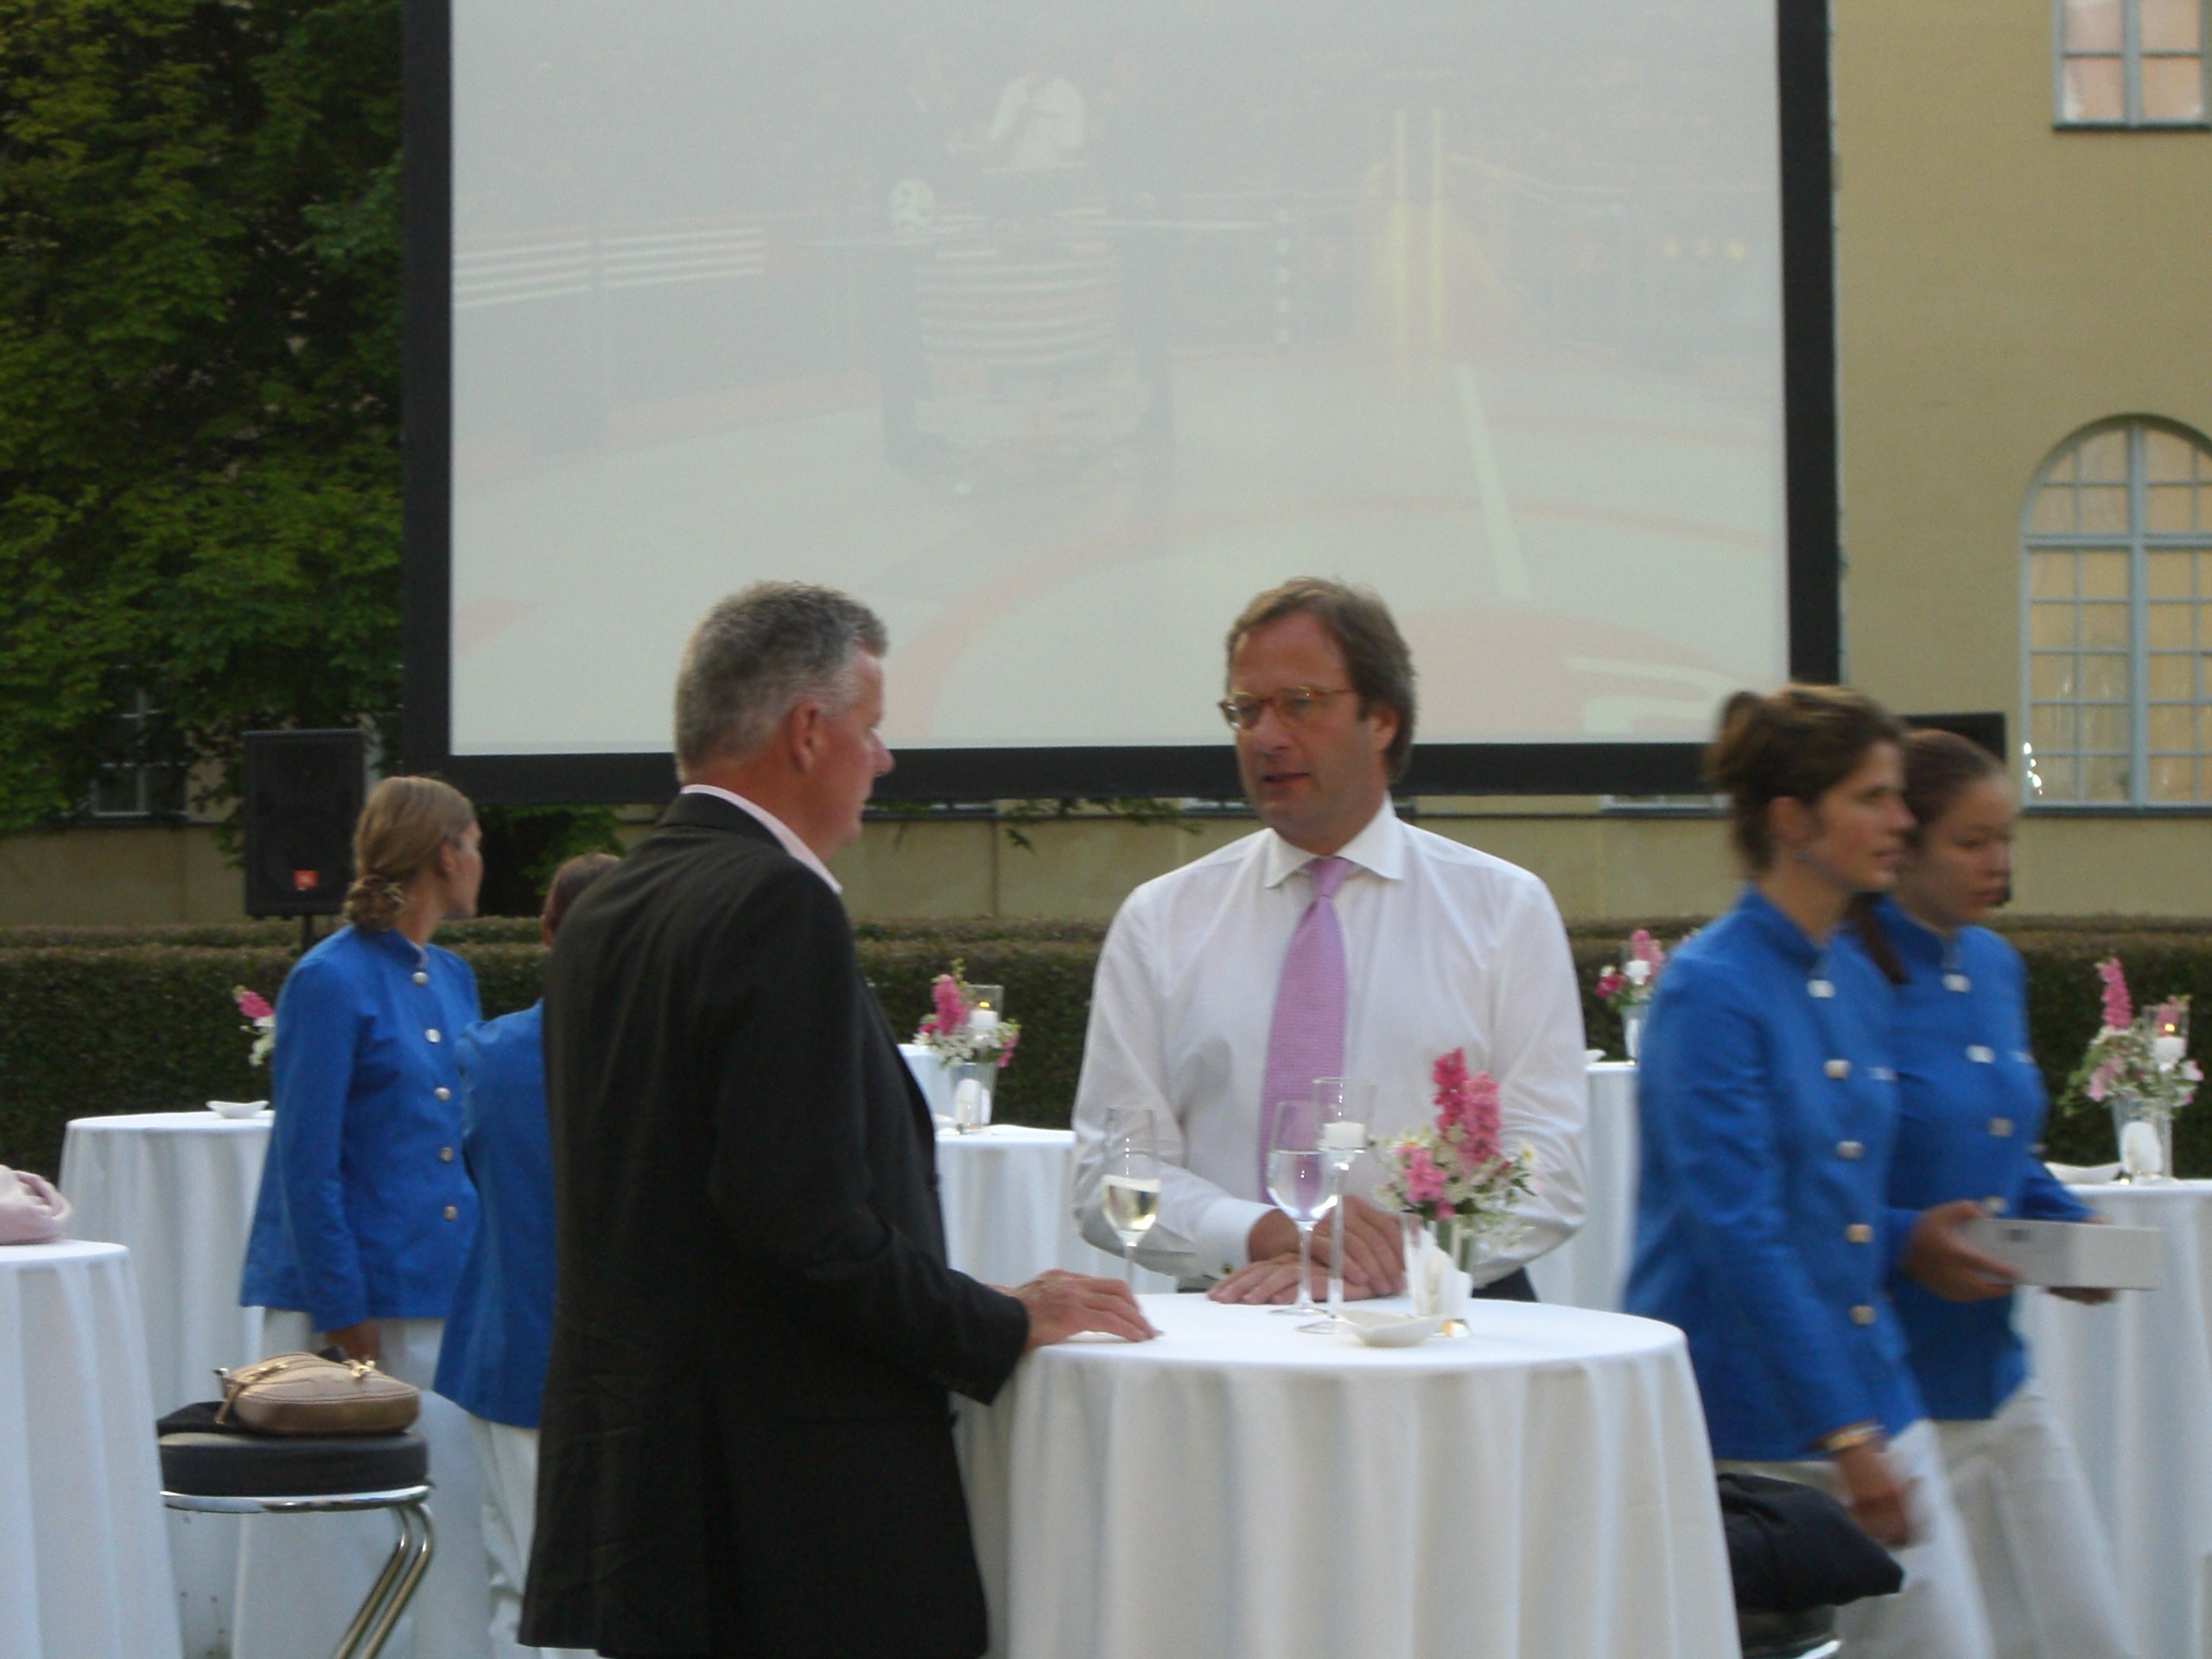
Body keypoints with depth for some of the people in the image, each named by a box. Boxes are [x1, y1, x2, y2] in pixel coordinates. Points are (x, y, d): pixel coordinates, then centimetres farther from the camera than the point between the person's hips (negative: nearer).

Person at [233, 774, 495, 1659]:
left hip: (445, 1295, 7)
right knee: (342, 1535, -2)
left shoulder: (453, 979, 12)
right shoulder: (331, 981, -11)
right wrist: (345, 1316, -14)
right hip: (354, 1301, -7)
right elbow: (306, 1168, -13)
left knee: (451, 1514, 7)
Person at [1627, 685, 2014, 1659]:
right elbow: (1739, 1232, -18)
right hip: (1747, 1426, -8)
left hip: (1867, 1390, 8)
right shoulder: (1709, 989, -13)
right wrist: (1843, 1437, -19)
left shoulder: (1859, 984, 11)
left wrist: (1903, 1239, 3)